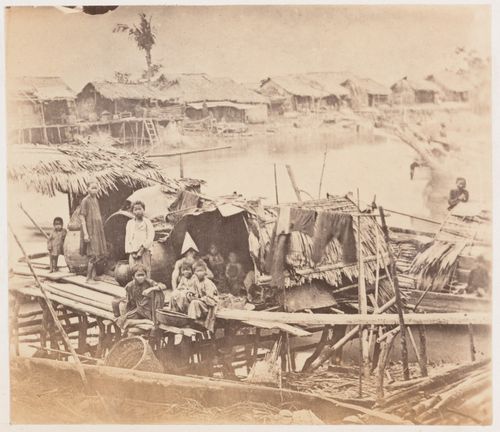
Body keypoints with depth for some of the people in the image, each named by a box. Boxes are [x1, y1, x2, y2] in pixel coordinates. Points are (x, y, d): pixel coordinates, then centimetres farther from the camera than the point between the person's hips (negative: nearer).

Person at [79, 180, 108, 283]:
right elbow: (82, 217, -14)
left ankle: (93, 276, 18)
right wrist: (85, 233, -19)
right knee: (93, 255, -9)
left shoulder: (96, 200, 13)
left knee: (99, 255, 8)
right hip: (90, 231, -8)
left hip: (98, 231, 8)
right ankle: (89, 277, 2)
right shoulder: (85, 201, -10)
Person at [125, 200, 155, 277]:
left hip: (144, 252, -2)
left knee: (145, 273, -7)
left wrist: (141, 250, -11)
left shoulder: (147, 222, 6)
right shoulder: (130, 223, 13)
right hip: (133, 253, 2)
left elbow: (150, 238, -3)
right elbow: (127, 239, 10)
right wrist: (132, 252, -3)